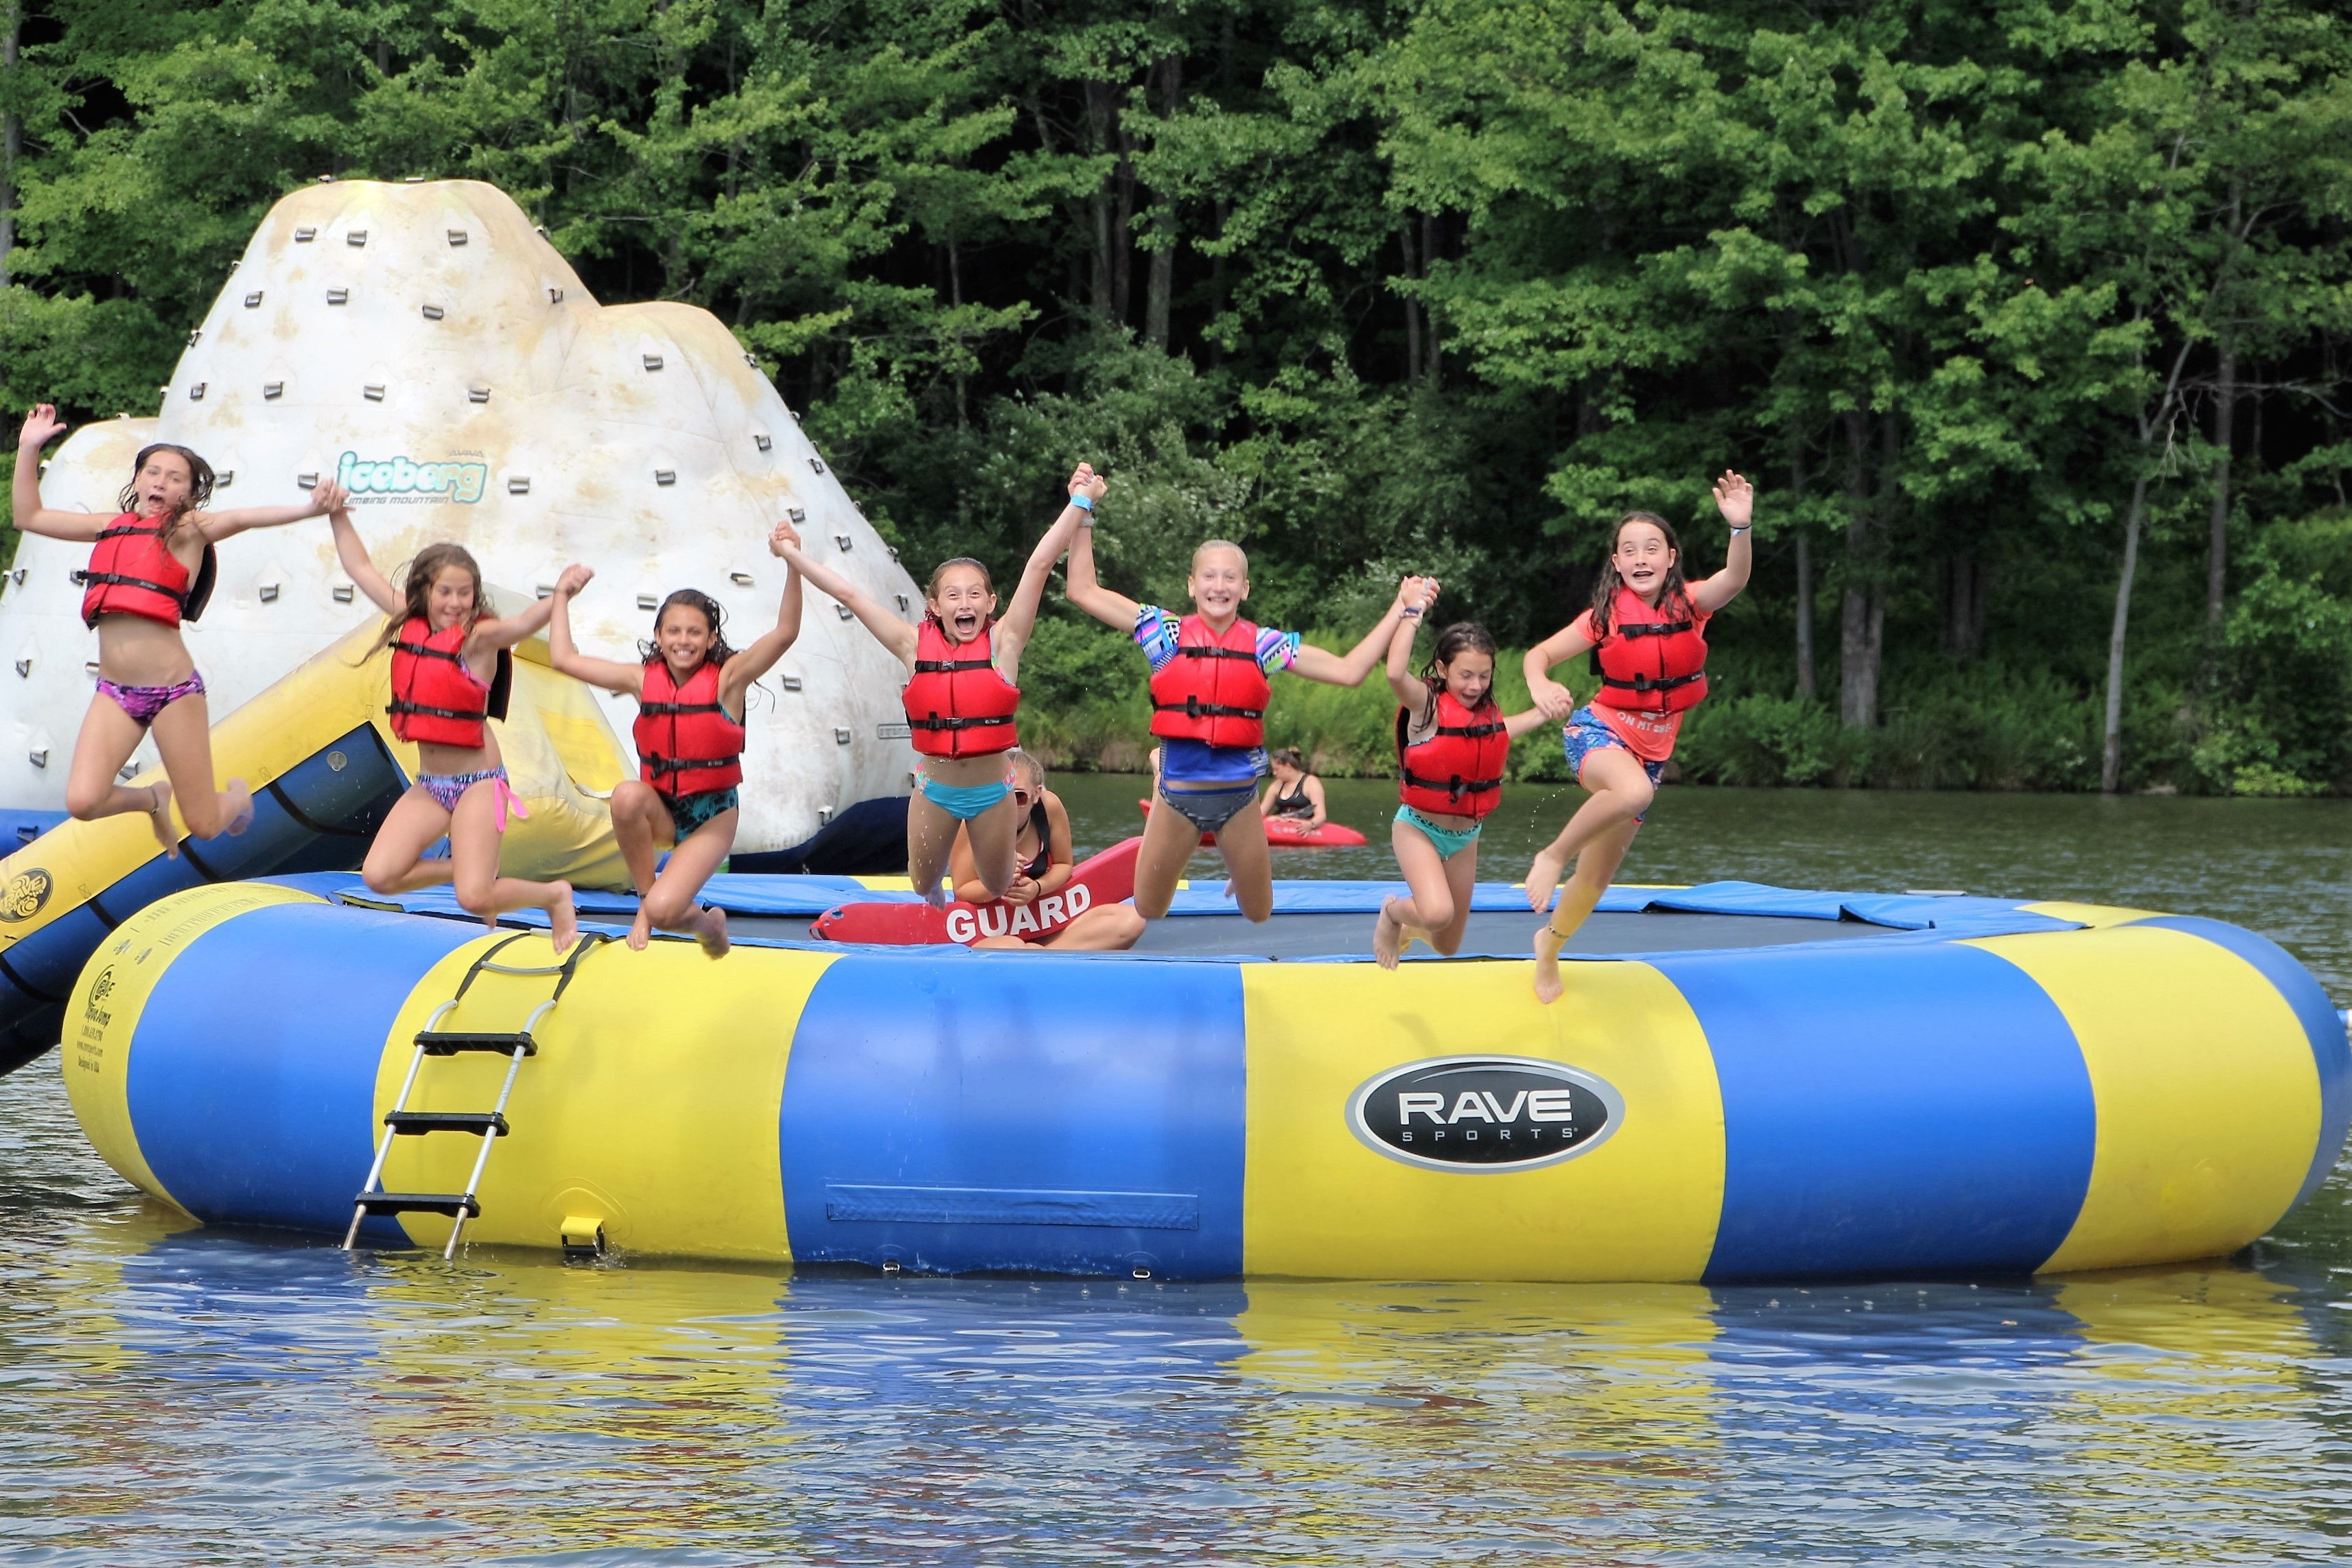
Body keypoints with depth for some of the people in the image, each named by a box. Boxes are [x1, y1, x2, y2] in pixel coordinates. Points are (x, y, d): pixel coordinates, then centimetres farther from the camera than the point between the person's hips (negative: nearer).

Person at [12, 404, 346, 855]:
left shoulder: (186, 530, 0)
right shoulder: (112, 528, 15)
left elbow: (240, 519, -18)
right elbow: (29, 516, 23)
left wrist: (309, 509, -34)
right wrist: (29, 448, 15)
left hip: (173, 689, -4)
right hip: (115, 694, 4)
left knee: (203, 825, 2)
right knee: (83, 802, -18)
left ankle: (237, 795, 42)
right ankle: (152, 800, 18)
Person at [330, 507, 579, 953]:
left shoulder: (479, 637, -13)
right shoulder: (410, 623, 4)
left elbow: (526, 622, -33)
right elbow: (360, 569, 13)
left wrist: (560, 597, -51)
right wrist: (338, 515, 11)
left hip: (478, 784, -6)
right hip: (429, 785, 6)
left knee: (474, 899, -16)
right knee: (379, 876, -9)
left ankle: (554, 895, 16)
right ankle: (464, 868, 19)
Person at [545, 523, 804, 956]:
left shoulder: (727, 678, -10)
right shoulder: (644, 680, 0)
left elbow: (786, 632, -24)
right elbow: (564, 659, 4)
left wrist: (791, 564, -35)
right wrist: (562, 596, 5)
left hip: (712, 815, -3)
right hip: (661, 810, 3)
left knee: (662, 911, -20)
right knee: (627, 795, -34)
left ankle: (705, 921, 19)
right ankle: (645, 897, -13)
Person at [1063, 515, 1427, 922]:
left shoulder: (1262, 644, 1)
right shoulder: (1167, 633, -1)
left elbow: (1349, 671, 0)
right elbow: (1083, 590, -1)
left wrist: (1401, 610, -3)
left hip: (1239, 797, 1)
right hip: (1177, 795, -1)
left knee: (1260, 920, 12)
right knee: (1144, 921, 7)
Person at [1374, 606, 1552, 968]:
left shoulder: (1489, 714, 0)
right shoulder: (1426, 704, -19)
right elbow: (1396, 673, -40)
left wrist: (1544, 713, 15)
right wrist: (1411, 612, -35)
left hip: (1466, 839, 6)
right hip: (1420, 829, -6)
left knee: (1448, 946, 14)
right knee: (1438, 912, -31)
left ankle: (1414, 929, 52)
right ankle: (1393, 913, 5)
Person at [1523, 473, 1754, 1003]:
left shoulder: (1688, 603, -8)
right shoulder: (1606, 616, -10)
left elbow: (1734, 580, -28)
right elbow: (1540, 654, -6)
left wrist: (1741, 527, -49)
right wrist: (1541, 686, -30)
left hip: (1651, 753, 3)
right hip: (1599, 732, -3)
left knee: (1597, 878, 11)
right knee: (1633, 790, -41)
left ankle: (1550, 943, 40)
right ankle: (1552, 855, -19)